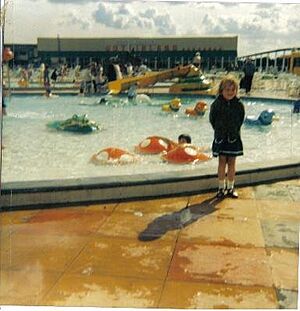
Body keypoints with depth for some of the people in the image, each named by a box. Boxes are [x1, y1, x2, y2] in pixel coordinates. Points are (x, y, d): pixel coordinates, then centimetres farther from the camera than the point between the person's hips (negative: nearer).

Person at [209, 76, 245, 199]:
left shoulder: (239, 105, -4)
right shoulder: (216, 104, -8)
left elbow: (241, 120, 6)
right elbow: (212, 119, 2)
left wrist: (234, 130, 2)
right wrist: (219, 130, 3)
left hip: (234, 137, 1)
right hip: (221, 137, -1)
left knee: (231, 162, 6)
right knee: (222, 162, 4)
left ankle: (230, 188, 17)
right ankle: (221, 187, 14)